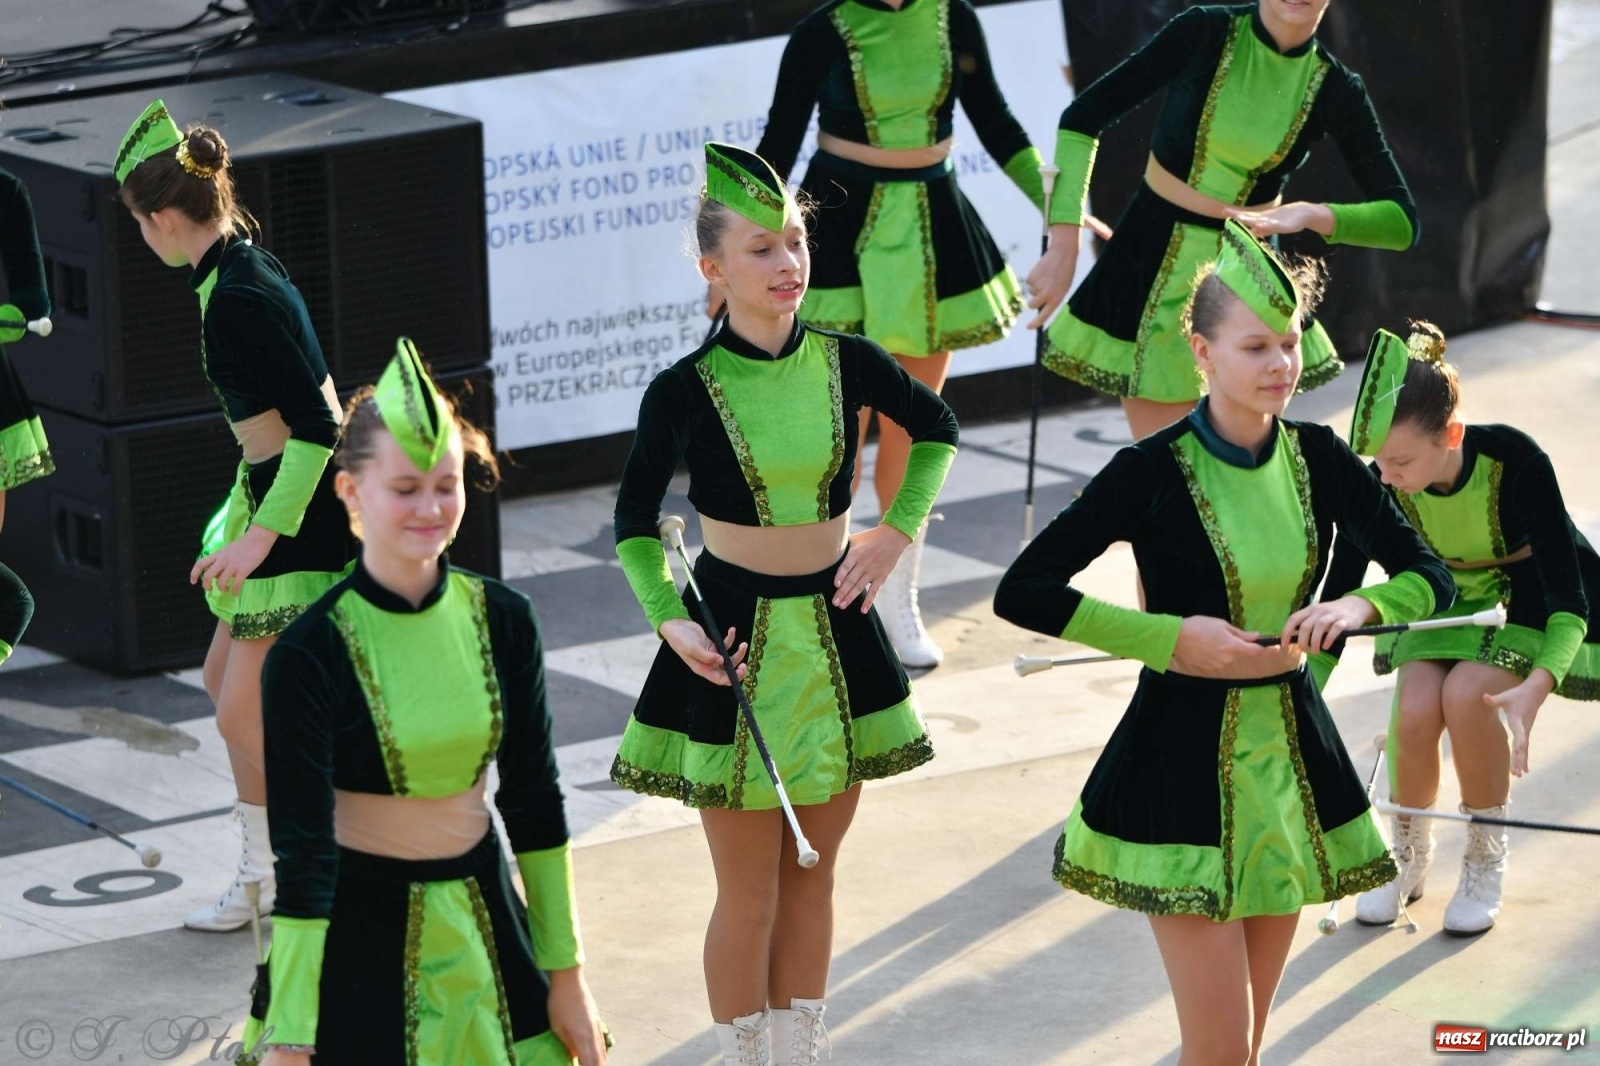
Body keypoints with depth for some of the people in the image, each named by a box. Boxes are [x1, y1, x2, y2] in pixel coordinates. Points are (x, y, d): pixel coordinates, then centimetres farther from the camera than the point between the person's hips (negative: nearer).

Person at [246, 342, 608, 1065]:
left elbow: (534, 802, 5)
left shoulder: (503, 620, -3)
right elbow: (302, 851, -17)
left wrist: (567, 977, 7)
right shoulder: (309, 653, -16)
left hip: (484, 925, 4)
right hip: (354, 936, -4)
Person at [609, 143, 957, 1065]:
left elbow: (937, 428, 15)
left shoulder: (847, 363, -5)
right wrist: (670, 622, -18)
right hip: (736, 640, -3)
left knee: (813, 875, 14)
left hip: (836, 638, 3)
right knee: (750, 892, 4)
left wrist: (898, 532, 6)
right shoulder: (685, 391, -14)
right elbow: (636, 520, -5)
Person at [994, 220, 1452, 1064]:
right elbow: (1022, 592, -14)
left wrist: (1359, 607, -17)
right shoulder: (1155, 471, -13)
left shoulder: (1318, 459, 0)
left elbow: (1429, 577, 5)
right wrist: (1171, 637, -19)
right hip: (1181, 761, -5)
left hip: (1290, 759, 5)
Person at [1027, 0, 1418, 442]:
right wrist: (1064, 245, -17)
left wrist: (1312, 215, -27)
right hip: (1156, 261, -2)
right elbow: (1083, 118, -9)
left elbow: (1402, 221, -10)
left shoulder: (1336, 89, -7)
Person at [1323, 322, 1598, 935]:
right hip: (1444, 602, 3)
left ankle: (1486, 861, -7)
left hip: (1532, 603, -3)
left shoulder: (1513, 460, -33)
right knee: (1415, 709, -25)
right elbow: (1339, 589, -14)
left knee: (1465, 694, -30)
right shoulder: (1380, 485, -22)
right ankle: (1407, 858, 3)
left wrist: (1538, 685, -47)